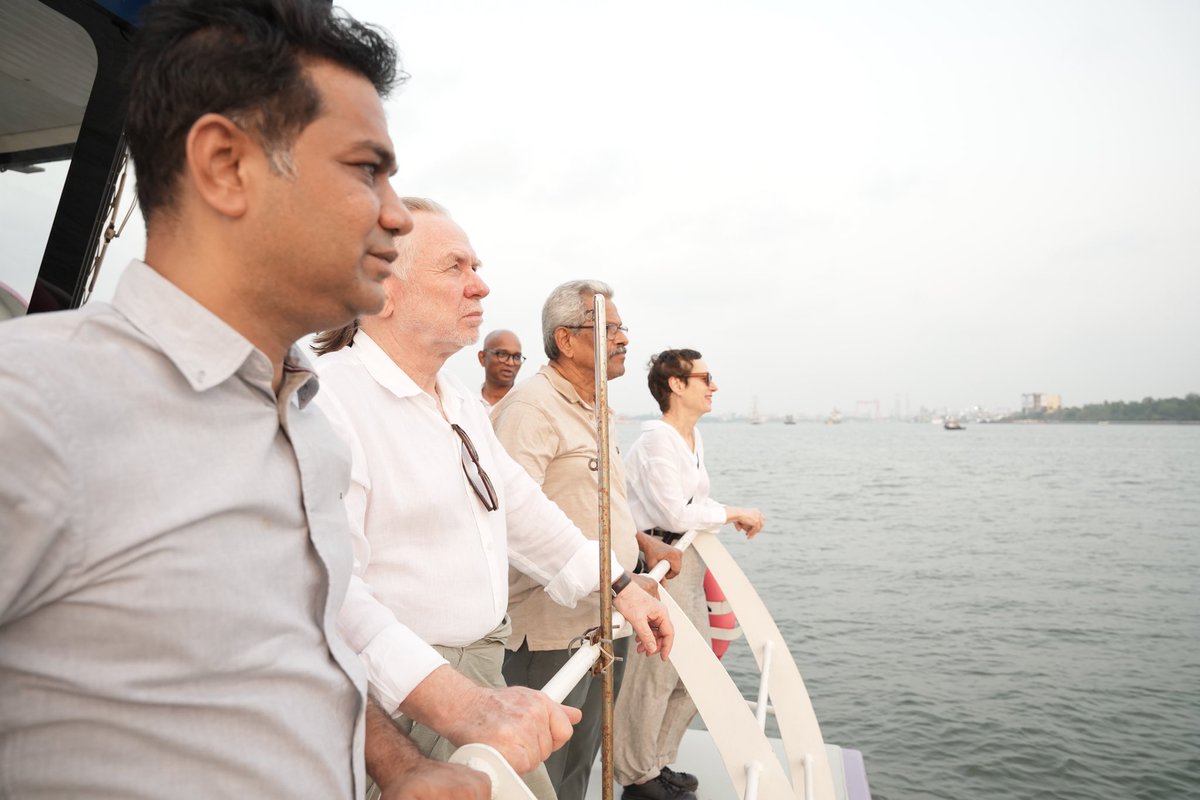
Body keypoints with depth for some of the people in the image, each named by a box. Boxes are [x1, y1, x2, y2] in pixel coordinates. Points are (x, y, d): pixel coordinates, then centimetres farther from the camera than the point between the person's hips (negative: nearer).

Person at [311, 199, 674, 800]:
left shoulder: (462, 402, 11)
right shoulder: (327, 400, -21)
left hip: (483, 676, 8)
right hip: (402, 702, -8)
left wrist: (619, 586, 17)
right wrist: (456, 706, -40)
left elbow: (522, 508, 19)